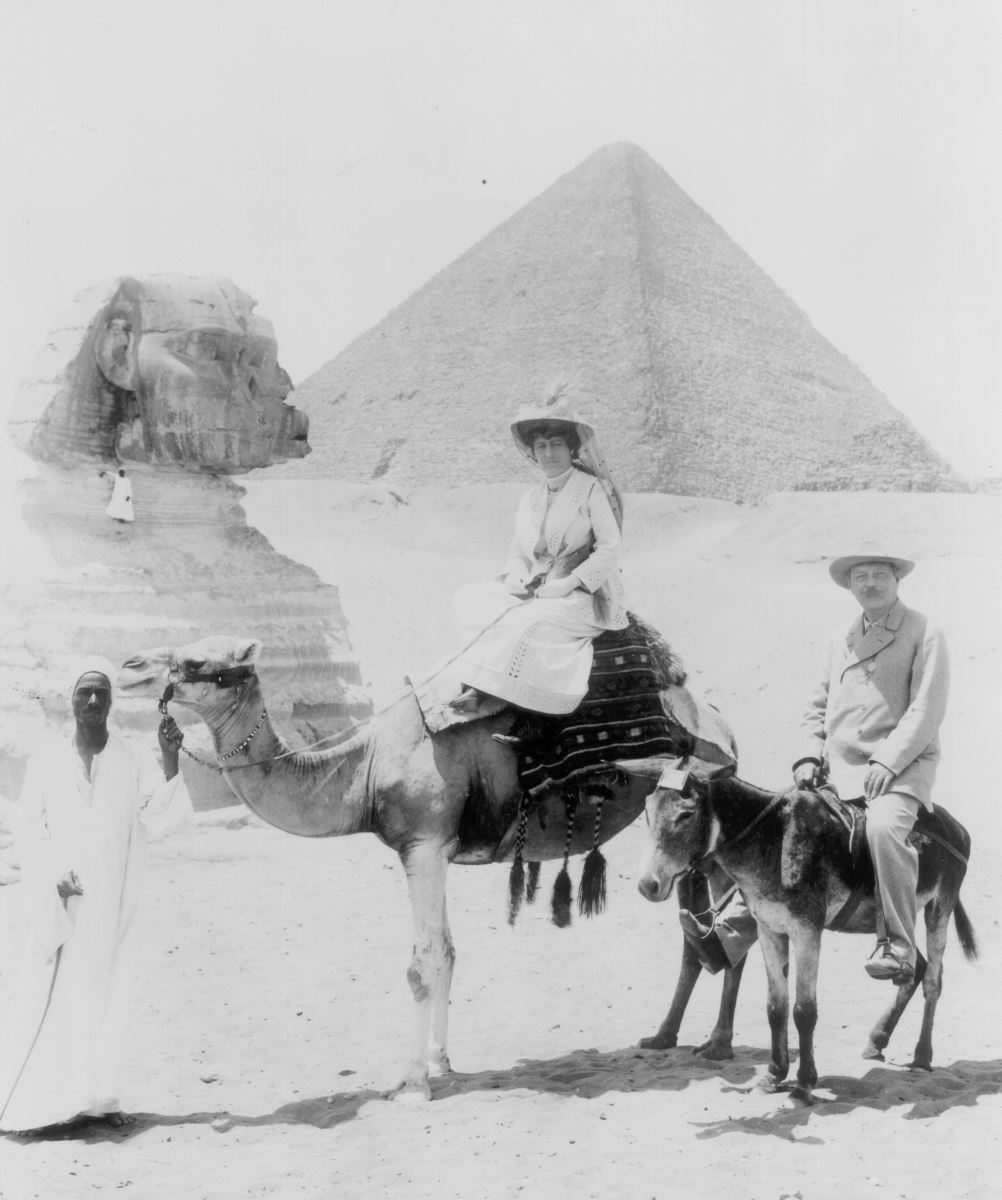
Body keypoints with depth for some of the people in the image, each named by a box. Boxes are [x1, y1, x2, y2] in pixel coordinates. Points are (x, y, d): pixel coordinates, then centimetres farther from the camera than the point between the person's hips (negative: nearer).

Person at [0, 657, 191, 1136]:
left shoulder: (134, 760, 3)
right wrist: (55, 873, -13)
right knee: (47, 996, -3)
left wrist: (170, 760, -19)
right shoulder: (46, 761, 3)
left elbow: (160, 818, -6)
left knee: (102, 997, 5)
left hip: (111, 903, 1)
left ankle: (97, 1097, 13)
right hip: (57, 900, -1)